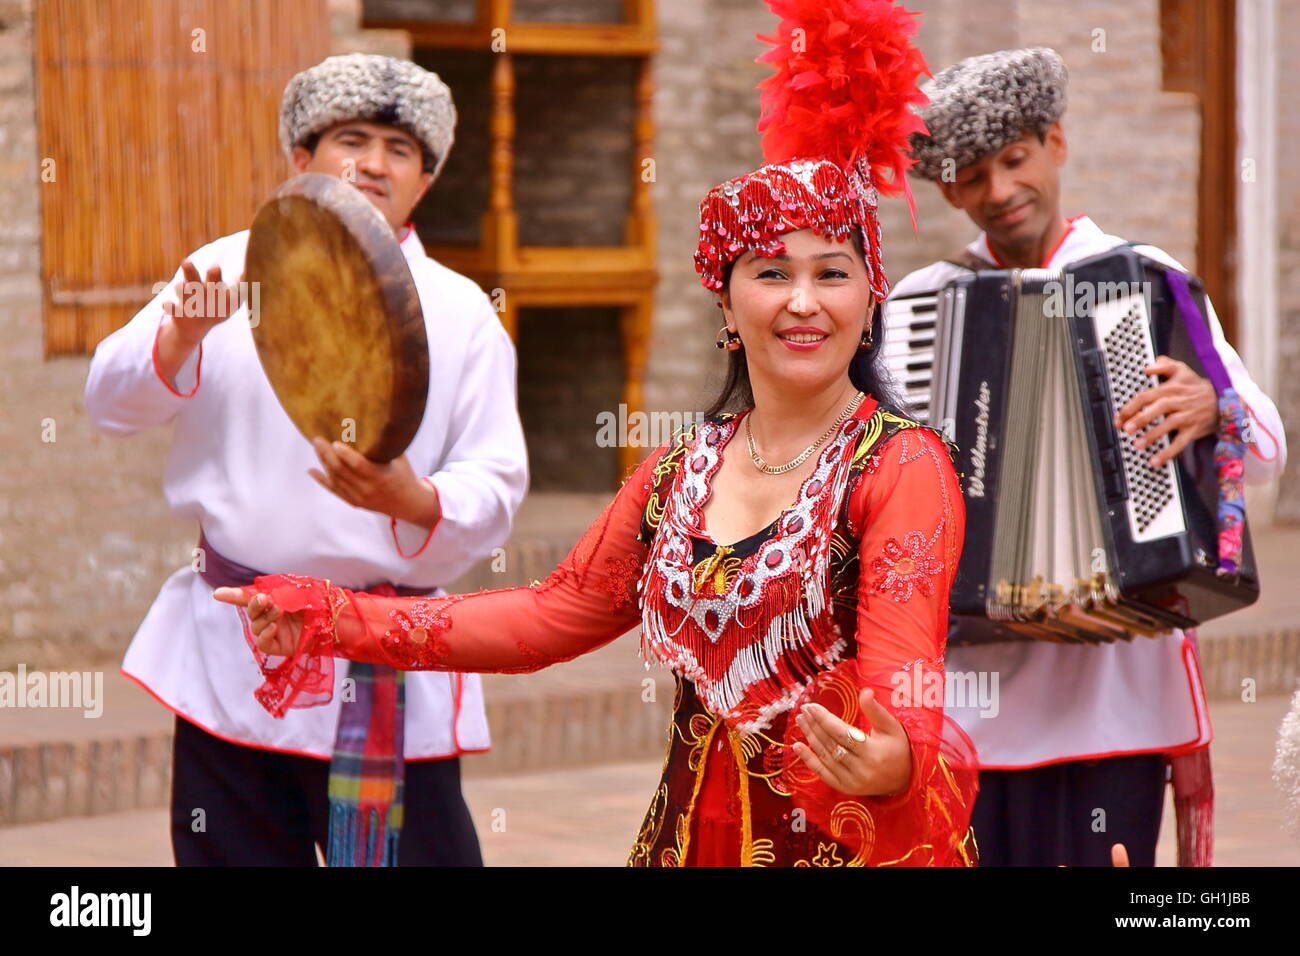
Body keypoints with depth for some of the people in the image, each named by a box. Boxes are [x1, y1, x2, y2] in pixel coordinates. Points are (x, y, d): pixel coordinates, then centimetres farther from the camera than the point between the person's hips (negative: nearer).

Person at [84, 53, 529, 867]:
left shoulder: (461, 313, 5)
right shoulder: (231, 273, 7)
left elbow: (495, 486, -1)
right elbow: (113, 404, 0)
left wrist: (416, 502, -23)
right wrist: (183, 334, -20)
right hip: (233, 652, 1)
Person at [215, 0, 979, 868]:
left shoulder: (902, 467, -12)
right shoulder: (681, 470, 7)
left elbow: (905, 681, -22)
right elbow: (552, 616, 12)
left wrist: (892, 764, -45)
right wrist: (333, 621, 7)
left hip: (854, 836, -5)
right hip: (695, 831, 6)